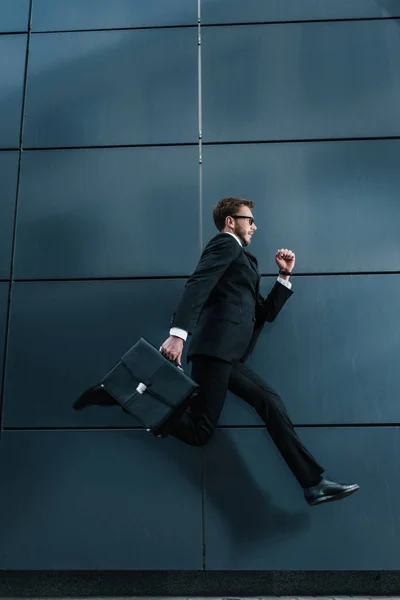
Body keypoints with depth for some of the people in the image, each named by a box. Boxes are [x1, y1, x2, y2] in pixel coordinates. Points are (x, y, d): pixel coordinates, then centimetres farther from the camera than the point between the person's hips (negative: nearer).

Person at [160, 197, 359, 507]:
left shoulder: (242, 260, 31)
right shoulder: (225, 244, 3)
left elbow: (265, 313, 27)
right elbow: (197, 285, -15)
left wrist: (284, 276, 19)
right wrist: (178, 333, -29)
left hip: (228, 353, 9)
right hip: (215, 347, -9)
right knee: (200, 432, -9)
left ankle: (314, 483, -1)